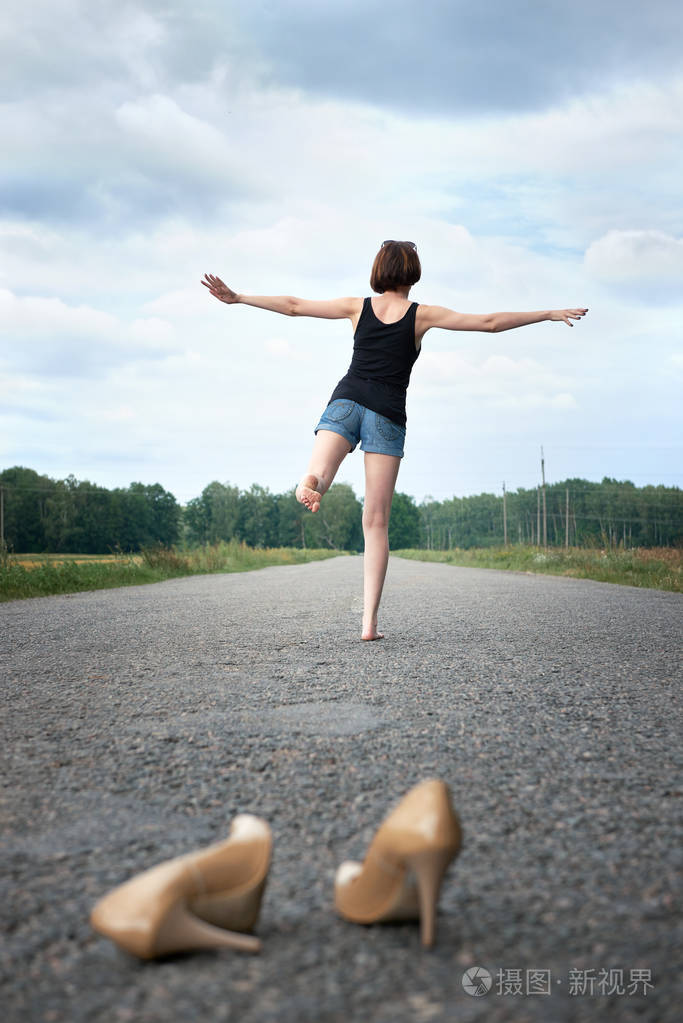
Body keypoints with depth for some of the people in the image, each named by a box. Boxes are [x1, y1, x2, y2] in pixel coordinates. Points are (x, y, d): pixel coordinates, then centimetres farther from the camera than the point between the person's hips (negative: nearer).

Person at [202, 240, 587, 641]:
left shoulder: (359, 307, 12)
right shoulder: (422, 314, 6)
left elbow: (293, 305, 14)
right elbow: (490, 322, 3)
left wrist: (236, 297, 23)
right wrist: (548, 314, 10)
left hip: (345, 401, 1)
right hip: (387, 414, -1)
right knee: (377, 522, 0)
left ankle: (314, 482, -51)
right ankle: (370, 621, -3)